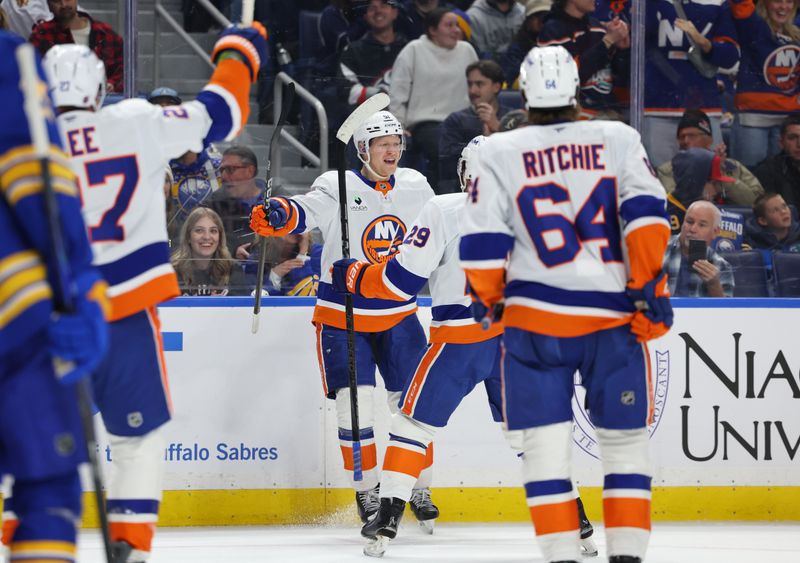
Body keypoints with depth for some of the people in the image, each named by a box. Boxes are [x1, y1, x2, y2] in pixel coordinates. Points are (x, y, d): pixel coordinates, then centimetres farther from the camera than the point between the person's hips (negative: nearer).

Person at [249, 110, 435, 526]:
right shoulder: (338, 187, -13)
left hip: (398, 315, 4)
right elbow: (305, 213, -32)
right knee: (355, 402, -11)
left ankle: (419, 488, 20)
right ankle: (367, 491, 4)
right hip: (342, 315, -4)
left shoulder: (415, 187, 3)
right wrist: (277, 216, -52)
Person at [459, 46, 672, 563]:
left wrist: (489, 299, 15)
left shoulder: (500, 153, 2)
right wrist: (650, 287, -4)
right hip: (614, 315, 1)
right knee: (625, 439, 11)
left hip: (535, 316, -1)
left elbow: (482, 243, 0)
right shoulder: (618, 139, 3)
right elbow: (646, 213, -7)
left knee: (546, 441, 3)